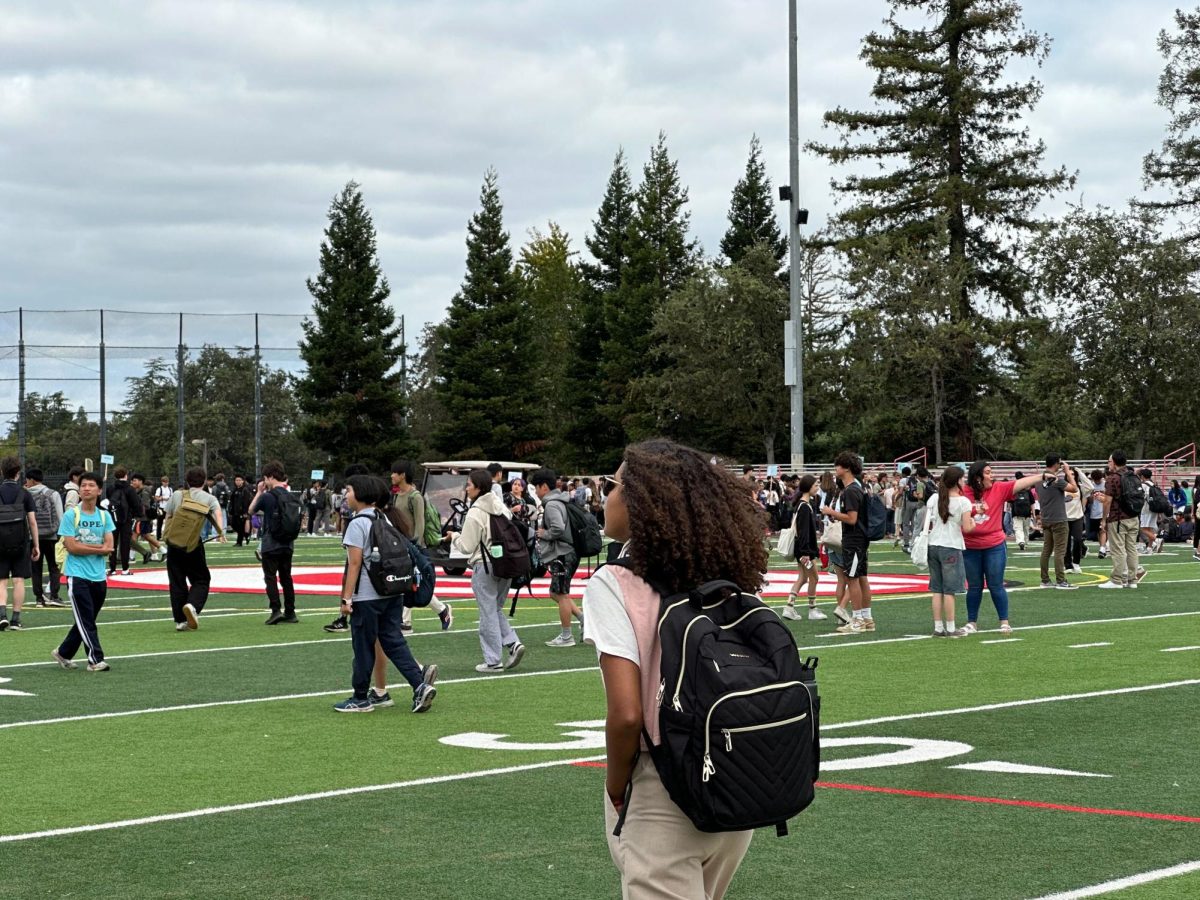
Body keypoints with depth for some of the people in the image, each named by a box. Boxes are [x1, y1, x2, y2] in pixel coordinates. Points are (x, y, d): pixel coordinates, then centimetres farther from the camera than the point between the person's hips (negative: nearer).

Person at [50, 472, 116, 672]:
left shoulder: (104, 516, 7)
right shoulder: (71, 515, -5)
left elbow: (109, 547, 0)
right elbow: (71, 546, -11)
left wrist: (86, 547, -13)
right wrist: (98, 548, -8)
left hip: (99, 577, 5)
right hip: (77, 575, -5)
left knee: (86, 621, 12)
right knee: (86, 620, -8)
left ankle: (63, 653, 26)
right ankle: (95, 659, -6)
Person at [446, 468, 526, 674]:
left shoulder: (475, 513, -14)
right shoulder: (502, 508, 8)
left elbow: (466, 547, -13)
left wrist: (454, 536, 7)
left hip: (485, 567, -7)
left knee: (488, 613, 1)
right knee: (496, 609, 20)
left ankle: (493, 661, 5)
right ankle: (513, 643, 2)